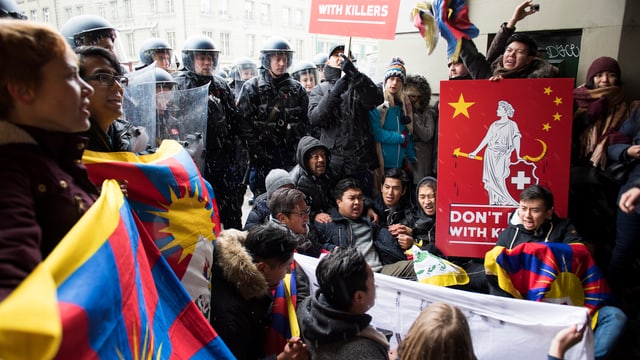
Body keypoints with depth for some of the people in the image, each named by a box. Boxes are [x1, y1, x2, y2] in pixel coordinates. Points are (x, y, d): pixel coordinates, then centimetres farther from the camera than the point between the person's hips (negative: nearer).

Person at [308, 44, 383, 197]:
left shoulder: (359, 85, 10)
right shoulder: (319, 90, 11)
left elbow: (377, 99, -12)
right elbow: (315, 119, -6)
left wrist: (354, 73, -21)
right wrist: (335, 91, -16)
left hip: (361, 161, 0)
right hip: (331, 161, 0)